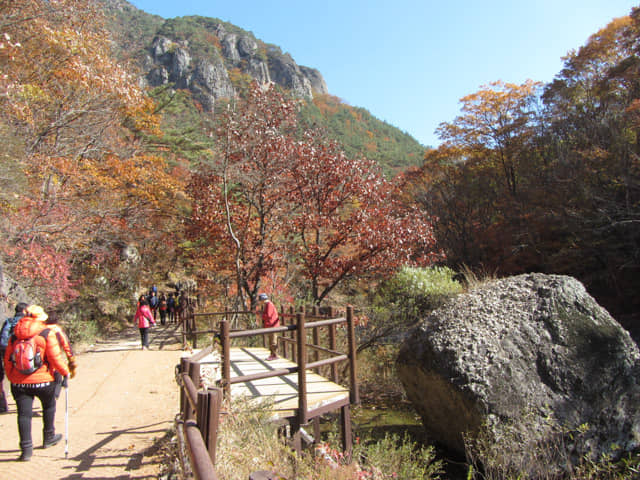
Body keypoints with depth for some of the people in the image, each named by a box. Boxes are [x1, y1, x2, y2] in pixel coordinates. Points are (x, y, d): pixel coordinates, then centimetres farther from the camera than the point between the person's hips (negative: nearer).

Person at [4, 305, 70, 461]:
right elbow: (55, 357, -10)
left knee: (24, 413, 5)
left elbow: (7, 359, 11)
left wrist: (11, 377, 24)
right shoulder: (46, 334, -7)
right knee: (49, 406, 20)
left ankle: (26, 448, 2)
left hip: (19, 382, 3)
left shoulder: (14, 336, 7)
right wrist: (65, 371, 5)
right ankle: (48, 438, 33)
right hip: (42, 380, -2)